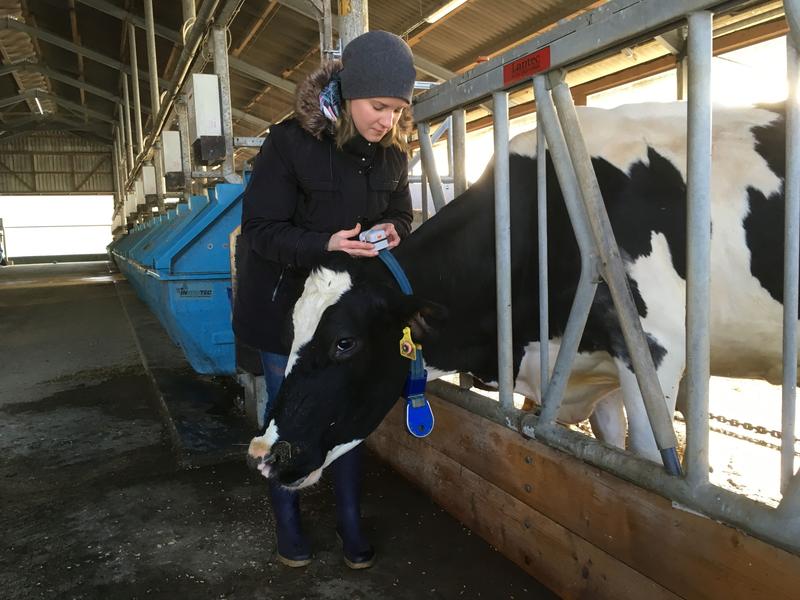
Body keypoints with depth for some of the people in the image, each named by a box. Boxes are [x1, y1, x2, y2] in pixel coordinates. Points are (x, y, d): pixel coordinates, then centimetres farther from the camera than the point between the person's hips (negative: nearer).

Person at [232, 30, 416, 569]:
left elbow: (400, 213, 10)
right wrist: (325, 244, -34)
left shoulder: (392, 152, -4)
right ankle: (288, 520, 31)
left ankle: (351, 521, 28)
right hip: (286, 303, -3)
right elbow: (260, 228, -19)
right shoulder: (290, 143, -20)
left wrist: (393, 230, -14)